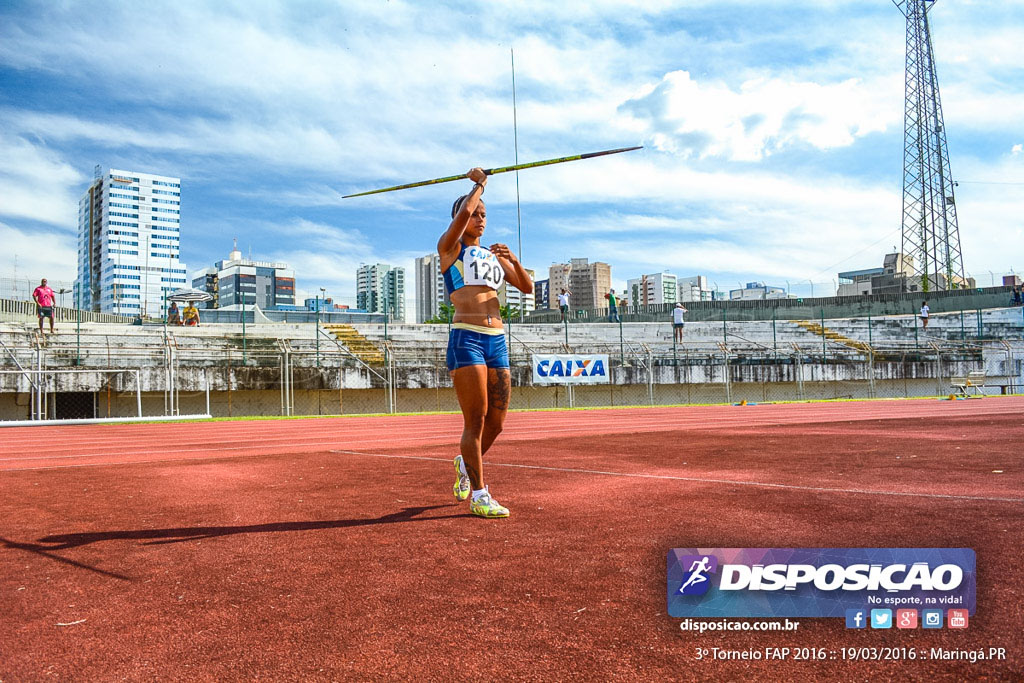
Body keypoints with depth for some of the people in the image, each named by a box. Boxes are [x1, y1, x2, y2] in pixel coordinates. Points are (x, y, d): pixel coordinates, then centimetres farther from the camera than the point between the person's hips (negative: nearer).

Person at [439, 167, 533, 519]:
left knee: (496, 423, 7)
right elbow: (463, 212, -13)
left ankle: (465, 463, 35)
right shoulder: (450, 246, 5)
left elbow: (527, 287, 17)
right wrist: (479, 183, 4)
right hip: (466, 339, -6)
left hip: (497, 341, 6)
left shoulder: (494, 255, 21)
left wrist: (514, 260, -1)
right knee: (475, 420, -8)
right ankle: (479, 496, 0)